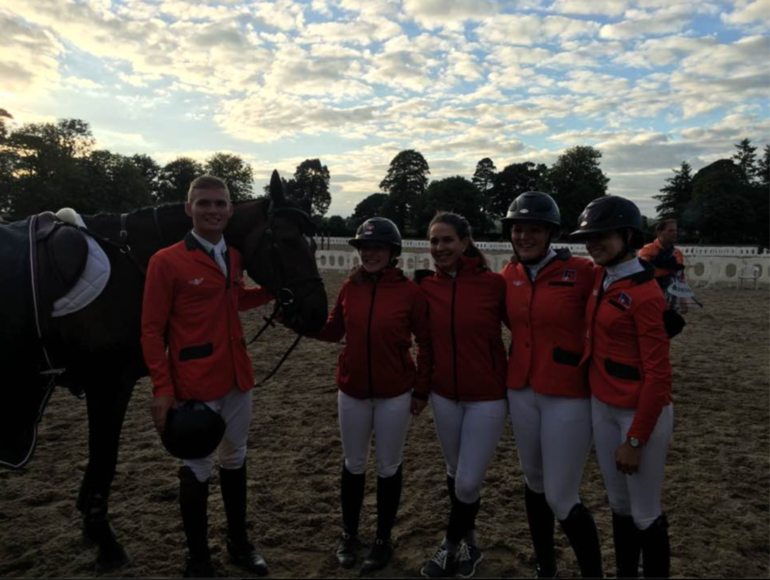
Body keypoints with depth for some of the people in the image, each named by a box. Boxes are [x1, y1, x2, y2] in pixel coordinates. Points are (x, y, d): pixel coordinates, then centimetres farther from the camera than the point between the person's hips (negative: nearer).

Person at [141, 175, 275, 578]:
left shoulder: (235, 258, 6)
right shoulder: (165, 262, -11)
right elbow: (152, 330, -12)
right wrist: (162, 390, -16)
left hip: (238, 379, 6)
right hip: (194, 383, -6)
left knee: (235, 459, 18)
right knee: (196, 469, 9)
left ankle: (239, 544, 37)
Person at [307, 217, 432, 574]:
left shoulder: (409, 291, -11)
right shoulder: (350, 287, -2)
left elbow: (426, 343, -4)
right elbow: (333, 331, 7)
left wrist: (421, 390, -4)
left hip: (395, 394, -3)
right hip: (352, 391, 3)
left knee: (388, 467, 13)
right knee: (354, 464, 17)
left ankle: (383, 539, 32)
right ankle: (349, 534, 36)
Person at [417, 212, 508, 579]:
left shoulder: (494, 284, -14)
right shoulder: (427, 287, -4)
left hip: (487, 398, -3)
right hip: (443, 396, 4)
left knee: (469, 483, 1)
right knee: (454, 474, 19)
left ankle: (451, 547, 30)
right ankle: (468, 542, 44)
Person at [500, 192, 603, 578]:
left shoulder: (580, 272, -14)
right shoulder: (509, 275, 2)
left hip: (568, 397, -5)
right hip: (521, 392, 6)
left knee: (561, 499, 0)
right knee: (534, 481, 20)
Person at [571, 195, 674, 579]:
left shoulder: (645, 294, -20)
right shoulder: (600, 277, 2)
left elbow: (657, 374, -20)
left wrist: (634, 440, -17)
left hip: (642, 412, -7)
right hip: (602, 407, 8)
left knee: (644, 513, 9)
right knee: (619, 504, 21)